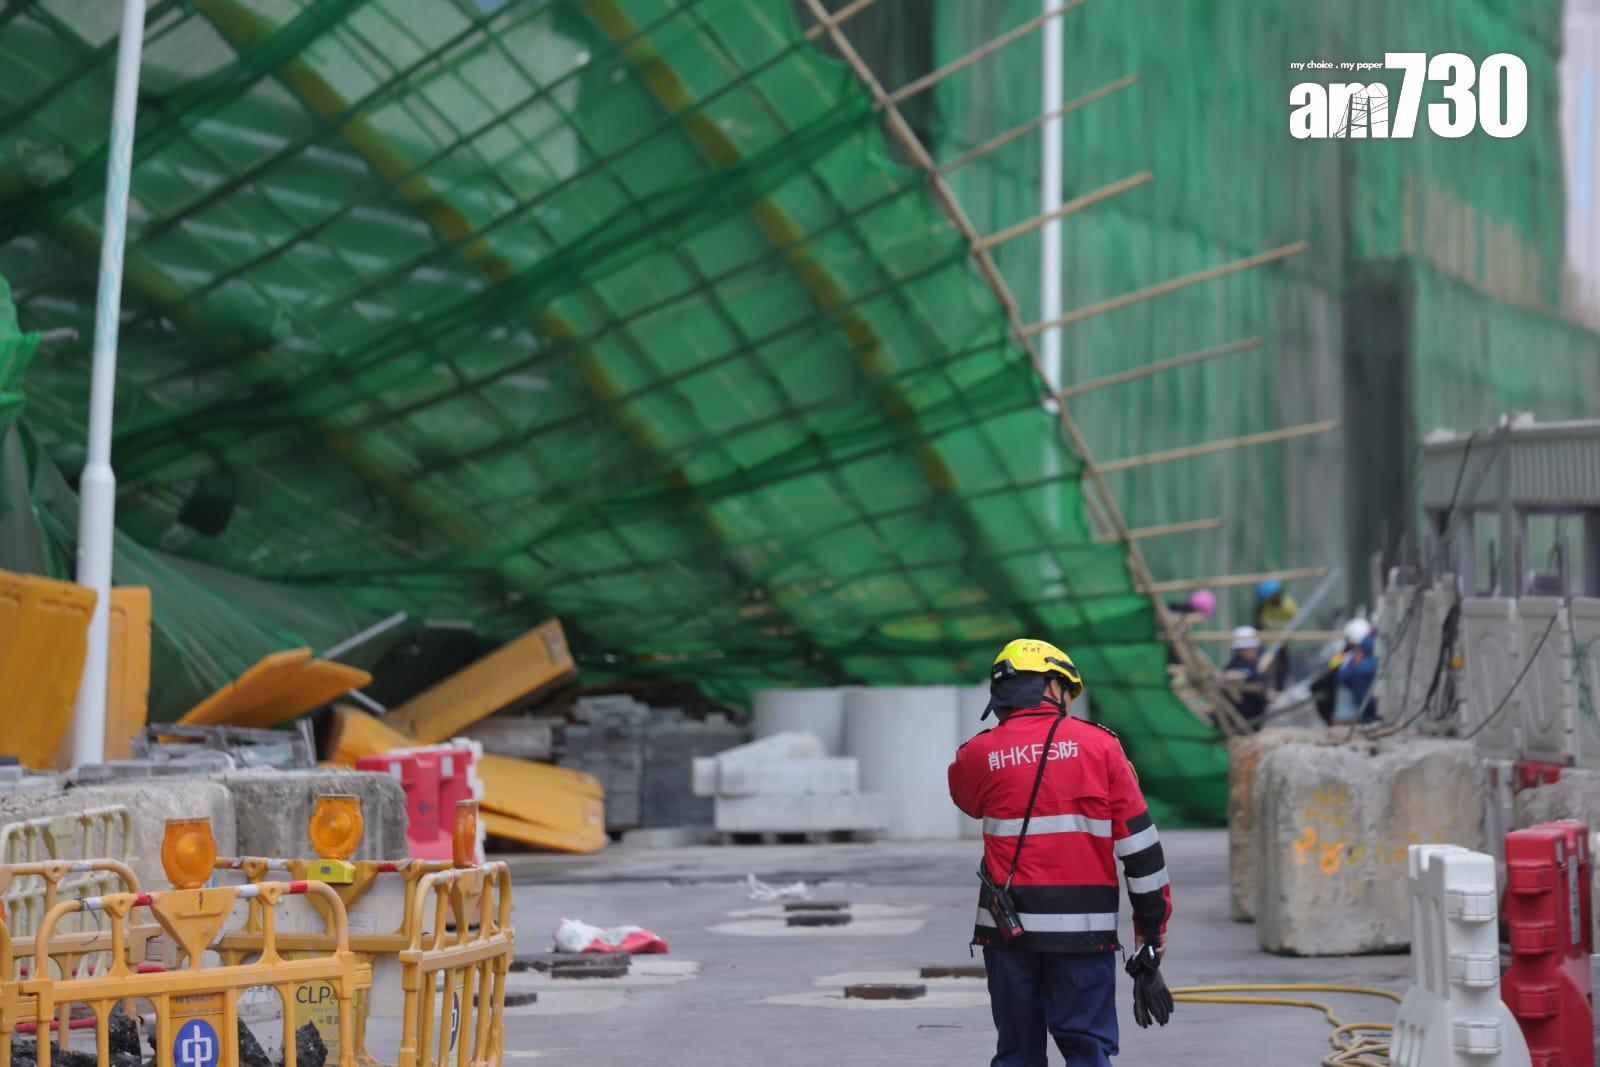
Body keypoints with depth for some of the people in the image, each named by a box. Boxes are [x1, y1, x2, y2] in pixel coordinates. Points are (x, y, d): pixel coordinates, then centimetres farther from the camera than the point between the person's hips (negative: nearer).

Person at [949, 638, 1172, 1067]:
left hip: (1006, 927, 2)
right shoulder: (1098, 745, -1)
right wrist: (1153, 921, 6)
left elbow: (966, 799, 24)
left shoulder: (979, 754, 1)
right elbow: (1139, 840, -1)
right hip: (1082, 927, -2)